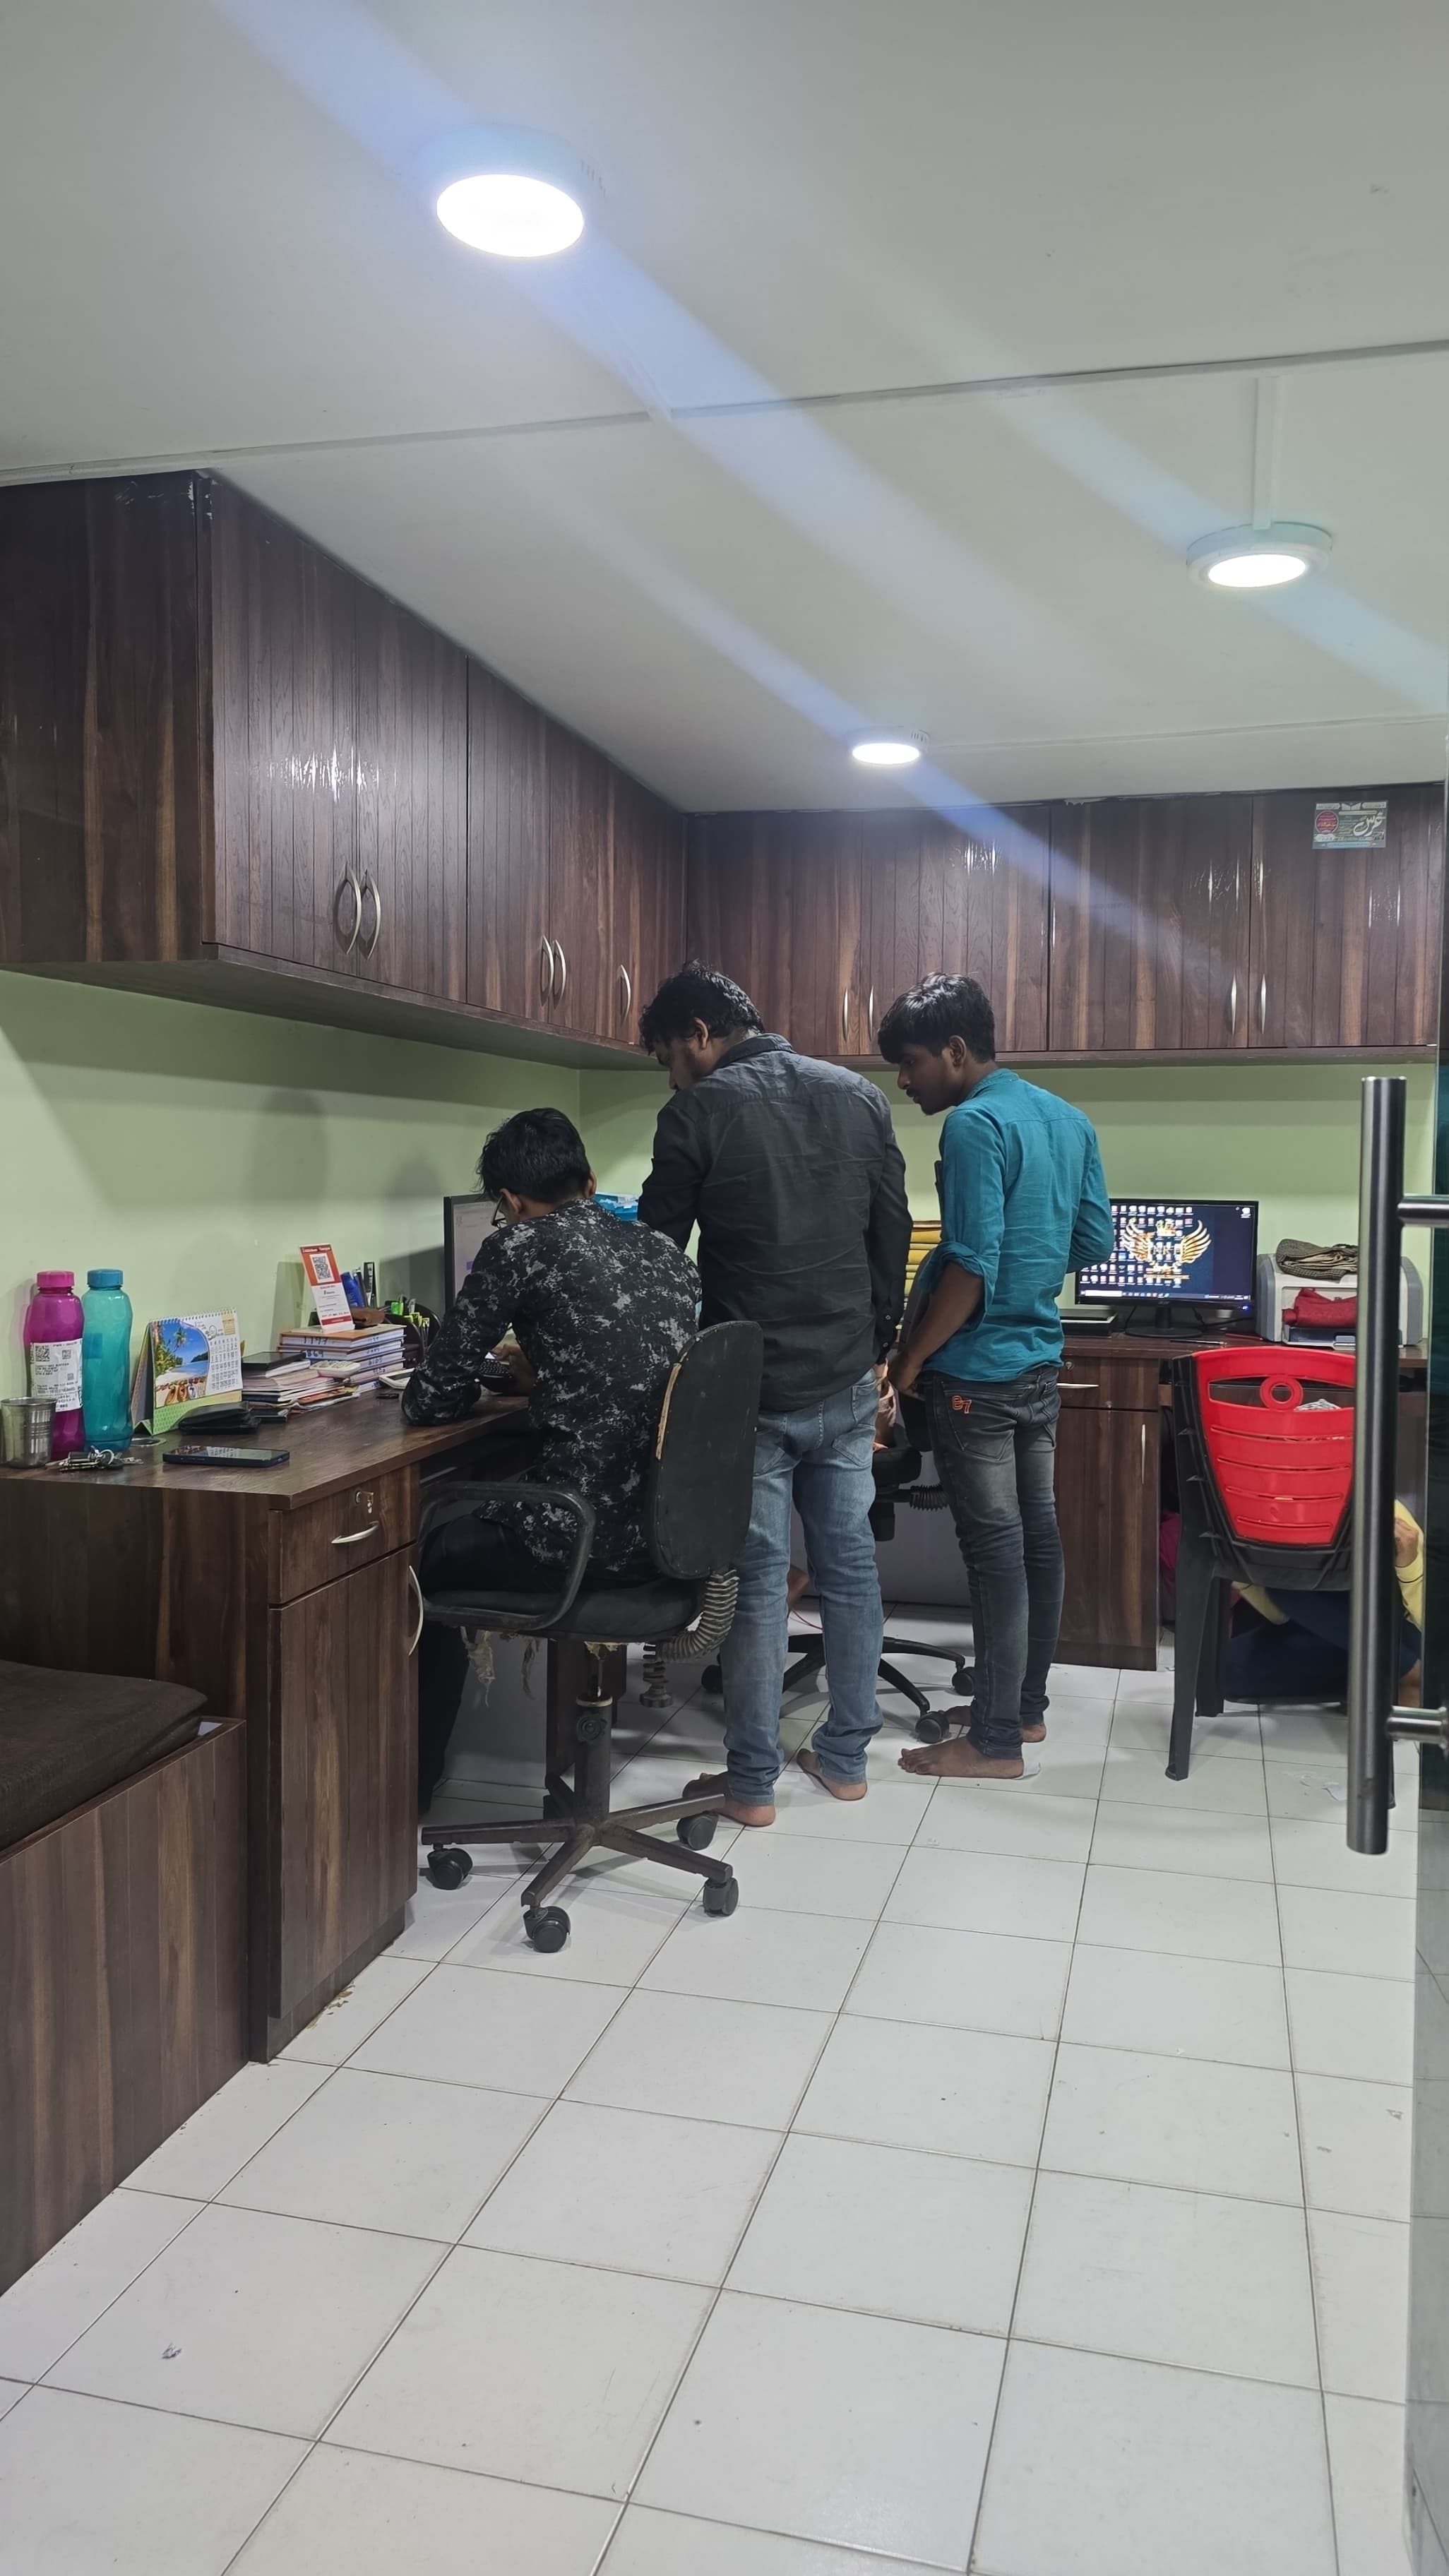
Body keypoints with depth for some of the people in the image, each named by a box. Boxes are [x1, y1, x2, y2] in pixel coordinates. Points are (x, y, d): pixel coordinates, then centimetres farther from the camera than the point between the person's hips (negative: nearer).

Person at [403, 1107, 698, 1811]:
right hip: (673, 1526, 7)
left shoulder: (521, 1245, -7)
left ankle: (411, 1785, 31)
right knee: (475, 1513, 31)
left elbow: (430, 1398, -3)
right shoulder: (664, 1251, 12)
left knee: (420, 1560, 21)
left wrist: (475, 1387, 17)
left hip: (588, 1531, -7)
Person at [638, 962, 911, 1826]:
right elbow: (894, 1236, 8)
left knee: (756, 1577, 4)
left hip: (748, 1387, -4)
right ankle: (847, 1755, 25)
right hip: (846, 1381, 5)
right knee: (851, 1565, 13)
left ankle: (753, 1780, 13)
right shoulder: (860, 1096, 6)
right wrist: (876, 1348, 16)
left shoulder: (697, 1113, -8)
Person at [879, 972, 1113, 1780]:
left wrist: (910, 1360, -13)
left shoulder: (975, 1125, -17)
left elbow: (971, 1267, -22)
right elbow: (1097, 1240, 13)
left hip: (979, 1372, -9)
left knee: (995, 1550, -3)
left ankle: (995, 1741, 6)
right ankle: (1026, 1705, 27)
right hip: (1039, 1363, 9)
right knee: (1037, 1536, 14)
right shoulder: (1069, 1119, 9)